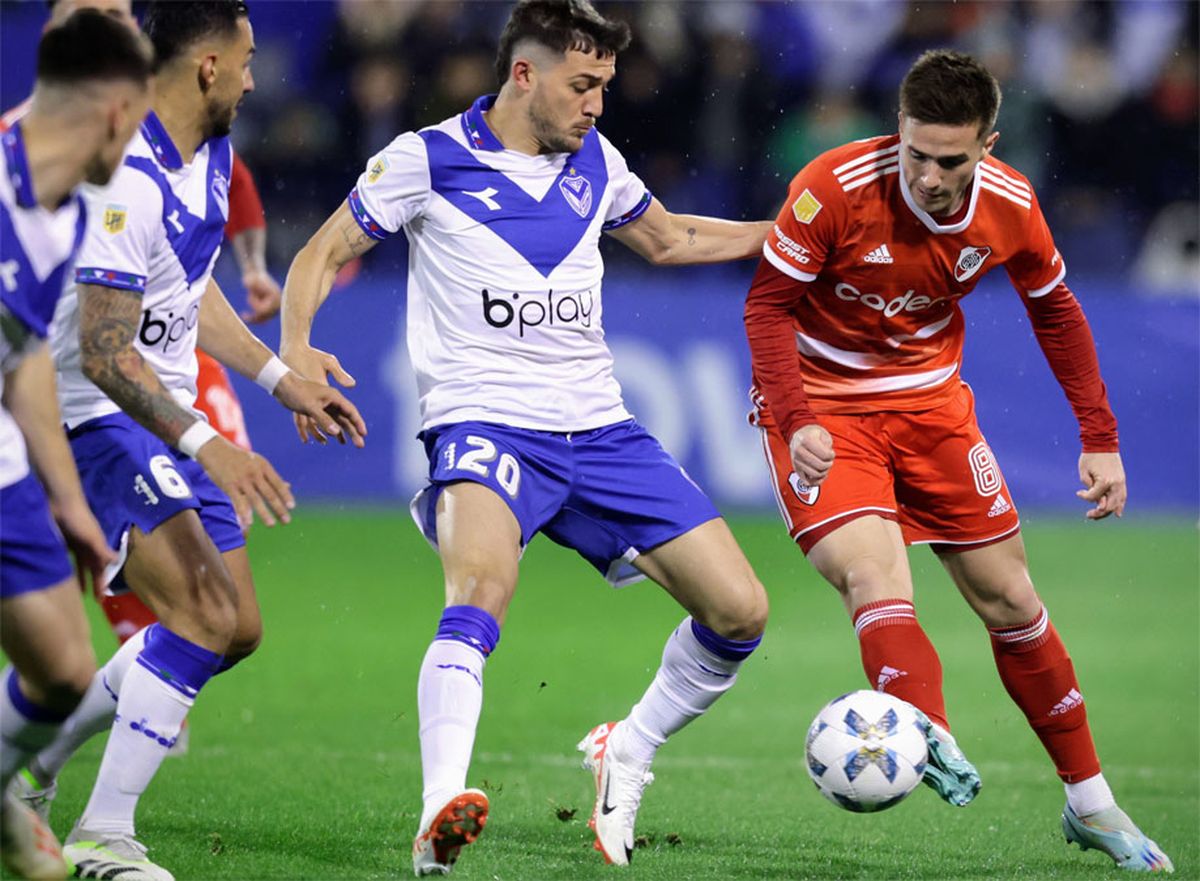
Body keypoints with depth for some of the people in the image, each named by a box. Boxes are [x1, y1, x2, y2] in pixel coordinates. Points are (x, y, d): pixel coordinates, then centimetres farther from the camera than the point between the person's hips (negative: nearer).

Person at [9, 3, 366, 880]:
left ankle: (38, 752, 22)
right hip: (99, 420, -10)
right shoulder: (127, 182, -24)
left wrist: (282, 378, 20)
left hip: (169, 421, 10)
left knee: (239, 629, 10)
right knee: (203, 617, -22)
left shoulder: (209, 155, 7)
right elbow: (102, 354, -27)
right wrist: (207, 446, -32)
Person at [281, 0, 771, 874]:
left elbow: (667, 239, 31)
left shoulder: (595, 161, 13)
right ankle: (441, 810, -46)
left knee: (740, 611, -1)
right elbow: (322, 256, 2)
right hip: (486, 425, -6)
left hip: (599, 431, 6)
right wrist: (296, 349, -17)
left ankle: (628, 753, 22)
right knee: (483, 586, -37)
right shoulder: (428, 159, -2)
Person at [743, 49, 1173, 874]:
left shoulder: (1009, 207, -12)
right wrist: (796, 421, -29)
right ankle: (930, 739, -46)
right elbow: (769, 304, -16)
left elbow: (1056, 311, 5)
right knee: (876, 585, -27)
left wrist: (1100, 439, 4)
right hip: (823, 407, -4)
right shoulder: (836, 187, -25)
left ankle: (1091, 805, 19)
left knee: (1009, 599, 7)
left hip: (931, 402, 4)